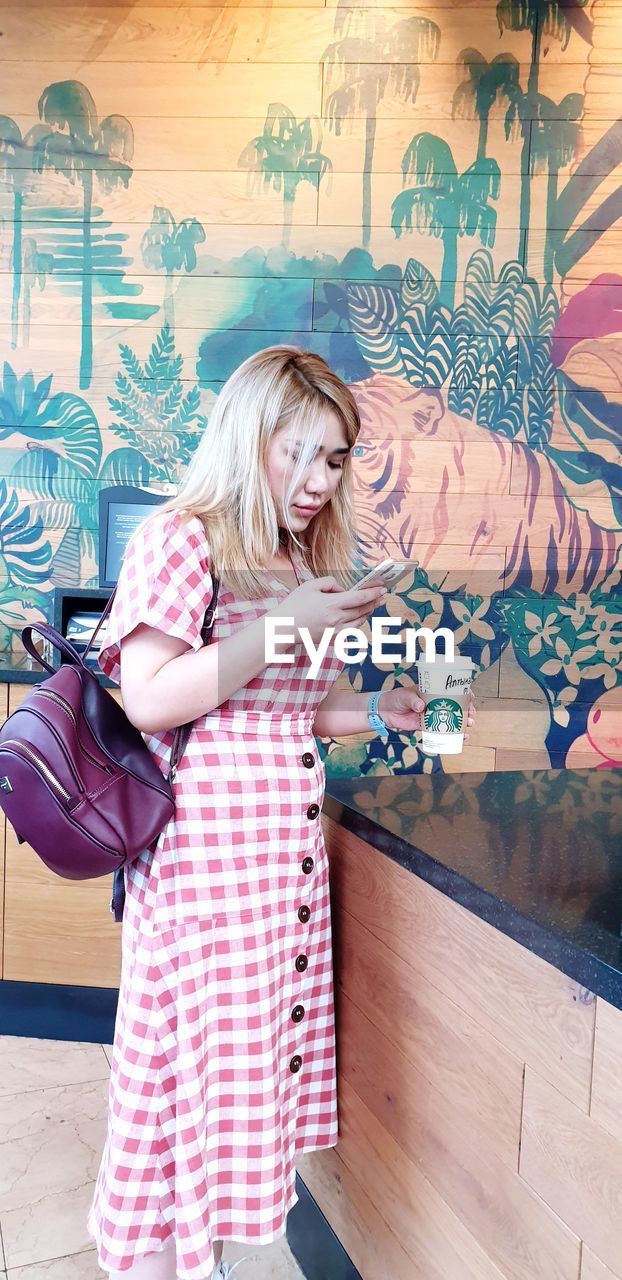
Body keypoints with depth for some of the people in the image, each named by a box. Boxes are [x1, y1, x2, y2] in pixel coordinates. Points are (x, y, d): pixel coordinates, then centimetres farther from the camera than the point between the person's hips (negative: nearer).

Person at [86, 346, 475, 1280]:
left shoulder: (301, 565, 14)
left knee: (263, 1043, 15)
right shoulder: (181, 540, -9)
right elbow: (148, 699, -18)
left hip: (286, 842, 8)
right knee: (197, 1047, 3)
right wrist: (279, 630, -19)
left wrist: (380, 709, 7)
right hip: (206, 844, -7)